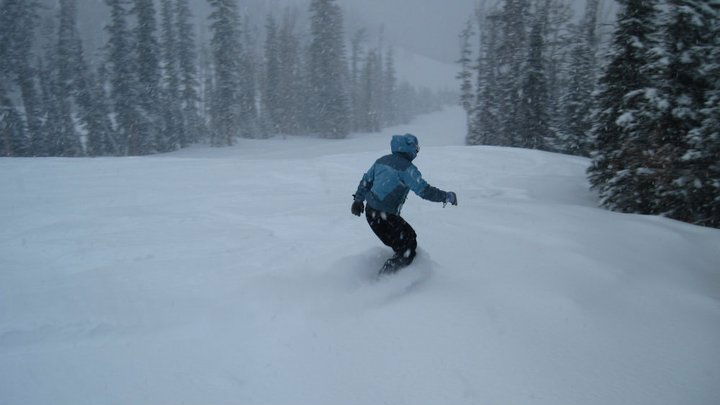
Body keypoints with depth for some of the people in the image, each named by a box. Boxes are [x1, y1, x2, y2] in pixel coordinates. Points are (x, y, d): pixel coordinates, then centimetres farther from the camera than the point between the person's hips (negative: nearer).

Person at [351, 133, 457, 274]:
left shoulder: (382, 160, 11)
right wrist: (447, 196, -2)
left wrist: (358, 199, 29)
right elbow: (425, 190, -15)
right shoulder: (406, 167, -13)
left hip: (370, 211, 9)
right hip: (385, 216, -9)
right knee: (408, 248, 2)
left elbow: (366, 181, 19)